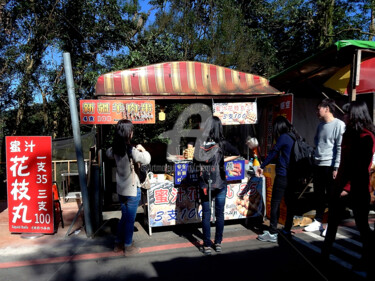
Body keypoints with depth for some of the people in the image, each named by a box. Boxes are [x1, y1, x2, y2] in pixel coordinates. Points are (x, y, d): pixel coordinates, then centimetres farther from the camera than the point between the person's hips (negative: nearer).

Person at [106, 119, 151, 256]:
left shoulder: (115, 149, 0)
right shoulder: (131, 150, -23)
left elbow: (108, 153, 21)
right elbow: (146, 159, -20)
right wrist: (142, 149, -1)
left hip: (121, 189, 7)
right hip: (132, 190, -7)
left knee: (124, 217, 23)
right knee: (130, 219, 8)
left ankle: (119, 243, 35)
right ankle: (128, 247, 21)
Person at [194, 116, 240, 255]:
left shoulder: (200, 143, -10)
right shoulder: (222, 143, -9)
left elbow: (196, 161, -4)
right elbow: (237, 154, 3)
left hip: (204, 184, 0)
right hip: (220, 183, 0)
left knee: (206, 215, 10)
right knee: (219, 214, 14)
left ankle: (207, 245, 17)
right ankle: (218, 243, 25)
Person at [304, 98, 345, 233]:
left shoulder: (339, 125, -9)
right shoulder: (320, 125, 14)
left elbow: (340, 147, -13)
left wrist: (336, 167, -15)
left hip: (330, 166, -7)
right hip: (318, 165, 7)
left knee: (331, 196, 3)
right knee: (318, 195, 14)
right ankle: (318, 222, 26)